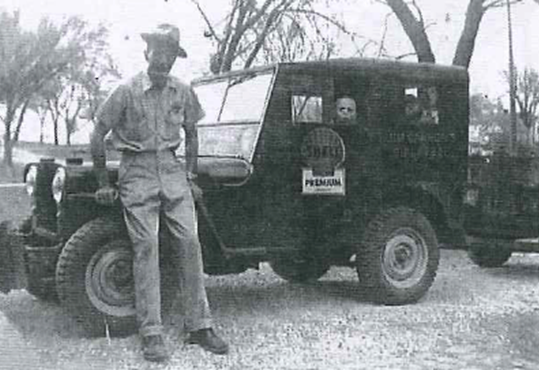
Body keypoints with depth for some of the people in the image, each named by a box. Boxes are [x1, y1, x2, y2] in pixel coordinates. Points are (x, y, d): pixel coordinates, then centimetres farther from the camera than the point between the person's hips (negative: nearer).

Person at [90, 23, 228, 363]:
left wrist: (190, 176, 13)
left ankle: (199, 326, 5)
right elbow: (98, 137, -1)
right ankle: (152, 335, -1)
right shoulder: (127, 92, -6)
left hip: (172, 168, 3)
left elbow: (191, 136, 18)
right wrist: (104, 184, 0)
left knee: (189, 242, -3)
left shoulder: (183, 92, 5)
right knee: (146, 247, -6)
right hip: (137, 170, -3)